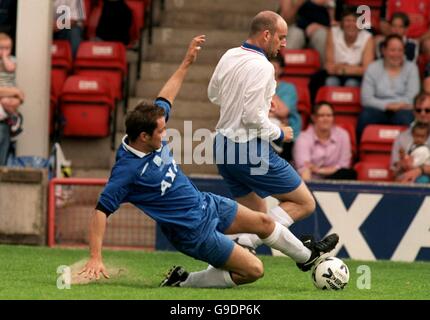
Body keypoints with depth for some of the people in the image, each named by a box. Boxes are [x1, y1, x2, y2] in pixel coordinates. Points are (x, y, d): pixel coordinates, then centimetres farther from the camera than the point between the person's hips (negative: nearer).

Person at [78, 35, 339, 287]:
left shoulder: (152, 137, -8)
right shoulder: (127, 169, -30)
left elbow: (165, 100, 9)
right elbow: (101, 211, -29)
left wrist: (187, 63, 11)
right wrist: (96, 259, -35)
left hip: (205, 204, 9)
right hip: (193, 230, -9)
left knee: (263, 222, 21)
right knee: (254, 270, -5)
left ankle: (306, 255, 49)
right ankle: (183, 282, 6)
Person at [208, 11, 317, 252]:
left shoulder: (229, 57, 7)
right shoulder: (261, 67, -19)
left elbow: (214, 94, 23)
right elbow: (253, 117, -23)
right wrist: (280, 134, -7)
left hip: (223, 147, 9)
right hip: (250, 151, -9)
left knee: (258, 216, 18)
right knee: (305, 204, -1)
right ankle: (245, 242, -14)